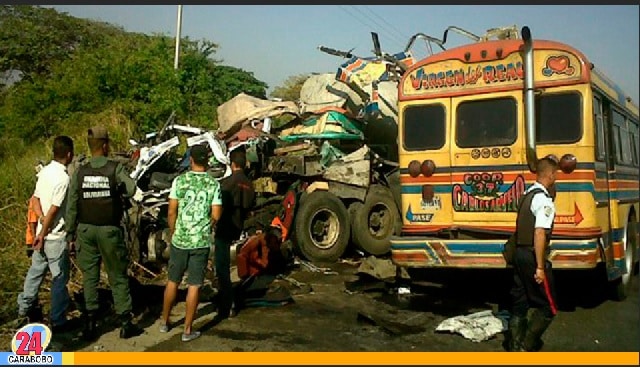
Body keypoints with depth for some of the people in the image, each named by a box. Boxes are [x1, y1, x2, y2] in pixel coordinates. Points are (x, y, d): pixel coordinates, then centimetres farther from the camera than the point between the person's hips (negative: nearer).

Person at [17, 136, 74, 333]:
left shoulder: (45, 171, 6)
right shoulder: (63, 178, -21)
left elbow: (35, 199, 8)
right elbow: (54, 209, -22)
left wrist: (42, 218, -5)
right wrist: (43, 233, -14)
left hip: (43, 233, 8)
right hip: (56, 236, -8)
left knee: (35, 271, 22)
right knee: (59, 279, 2)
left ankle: (25, 307, 36)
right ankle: (58, 321, 9)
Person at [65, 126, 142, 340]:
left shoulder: (80, 172, -1)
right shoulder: (115, 168, -10)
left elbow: (72, 205, 0)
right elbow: (131, 190, -14)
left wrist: (71, 231, 9)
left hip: (86, 229, 3)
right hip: (110, 230, -2)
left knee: (89, 276, 12)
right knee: (118, 277, 6)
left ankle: (89, 322, 15)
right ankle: (125, 323, 10)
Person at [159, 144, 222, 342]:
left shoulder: (179, 181, -4)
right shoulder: (213, 184, -5)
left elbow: (172, 211, -3)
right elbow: (216, 215, -7)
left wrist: (172, 233, 12)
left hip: (180, 239, 1)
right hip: (201, 241, -1)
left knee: (173, 281, 16)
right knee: (194, 285, 5)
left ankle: (164, 322, 30)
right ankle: (188, 330, 10)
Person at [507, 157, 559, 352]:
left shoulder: (528, 194, 12)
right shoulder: (544, 200, -15)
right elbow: (539, 234, -22)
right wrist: (540, 267, -21)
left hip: (519, 253, 9)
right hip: (532, 256, -9)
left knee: (519, 303, 13)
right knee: (547, 306, 3)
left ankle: (515, 346, 19)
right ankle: (526, 346, 4)